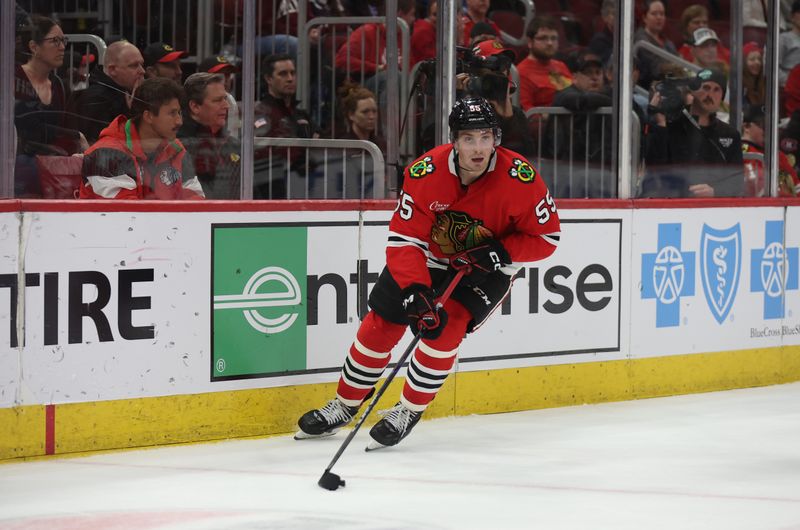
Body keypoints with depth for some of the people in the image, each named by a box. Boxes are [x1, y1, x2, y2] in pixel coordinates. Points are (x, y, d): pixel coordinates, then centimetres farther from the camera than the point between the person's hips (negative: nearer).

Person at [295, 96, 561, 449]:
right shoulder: (426, 172, -27)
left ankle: (409, 412, -1)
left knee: (446, 327, -21)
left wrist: (499, 253, -30)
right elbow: (404, 238, -25)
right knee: (381, 321, -1)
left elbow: (547, 236, -17)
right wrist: (414, 289, -38)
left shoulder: (519, 178, -29)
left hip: (486, 268, -2)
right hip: (428, 255, 2)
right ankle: (344, 406, 19)